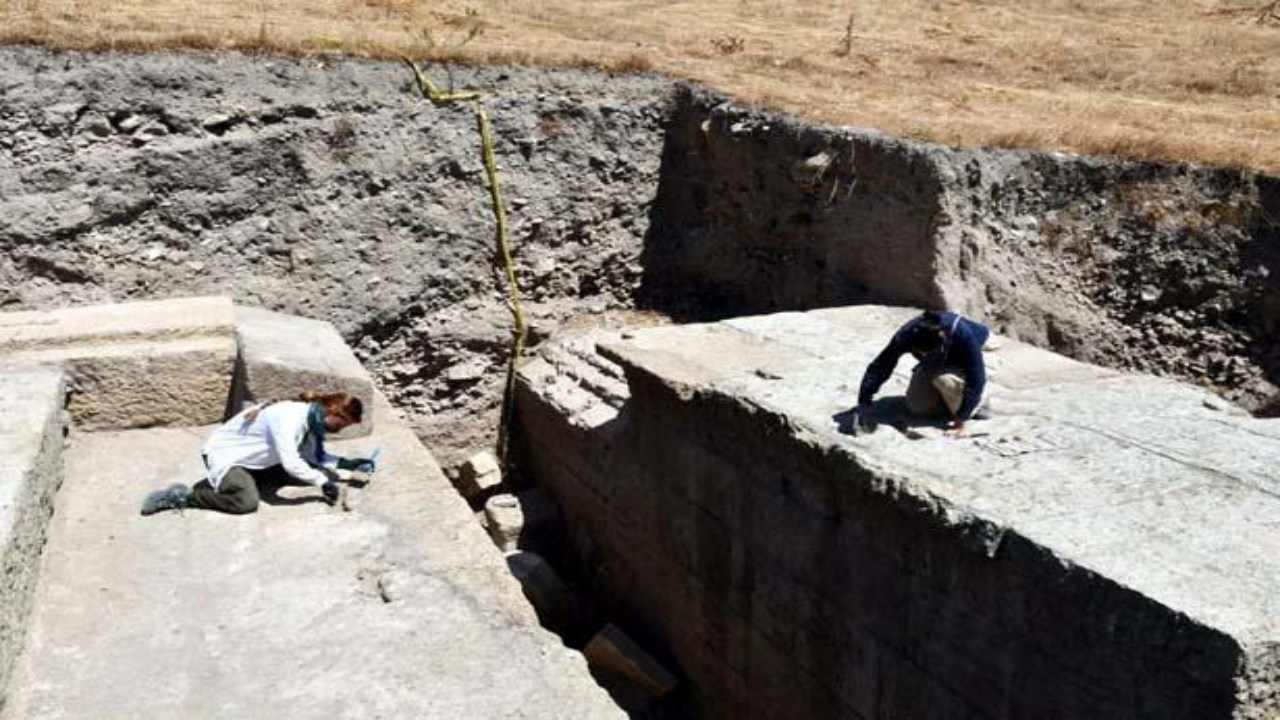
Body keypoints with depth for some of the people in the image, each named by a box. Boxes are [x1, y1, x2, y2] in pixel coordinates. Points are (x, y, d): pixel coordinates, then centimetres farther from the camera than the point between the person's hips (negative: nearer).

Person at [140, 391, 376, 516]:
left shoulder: (312, 419, -1)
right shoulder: (290, 416, -30)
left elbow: (316, 457, 5)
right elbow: (290, 463, -37)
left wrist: (347, 463, -7)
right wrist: (323, 482, -29)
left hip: (251, 458, 10)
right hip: (224, 453, -10)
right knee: (246, 502, -27)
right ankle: (180, 496, -8)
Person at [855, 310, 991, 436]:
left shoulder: (962, 334, -40)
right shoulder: (907, 334, -32)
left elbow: (976, 379, -35)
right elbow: (880, 367, -27)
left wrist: (961, 420, -35)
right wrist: (862, 405, -32)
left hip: (963, 368, -3)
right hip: (933, 367, 3)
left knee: (944, 379, -34)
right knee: (917, 407, -11)